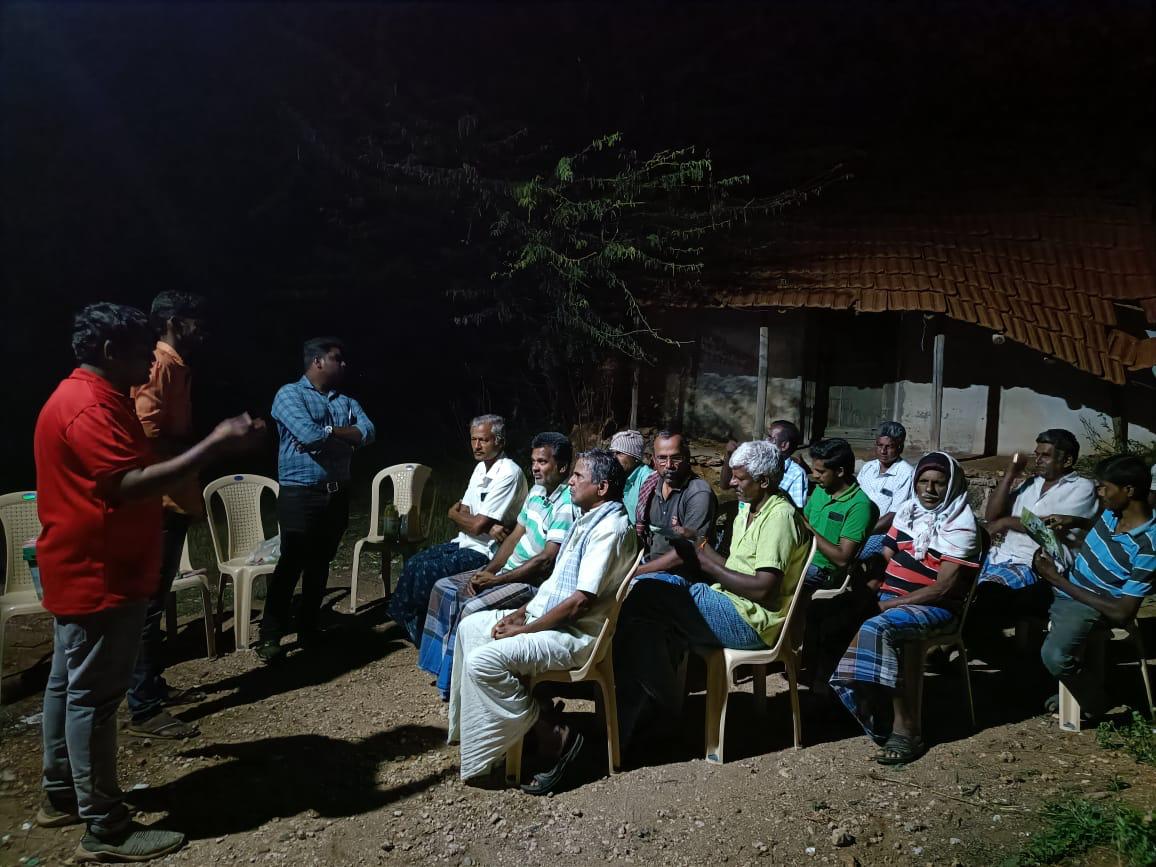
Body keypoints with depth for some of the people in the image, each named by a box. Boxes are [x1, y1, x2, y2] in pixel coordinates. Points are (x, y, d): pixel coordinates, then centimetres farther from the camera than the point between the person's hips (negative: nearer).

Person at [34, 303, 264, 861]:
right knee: (94, 696, -4)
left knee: (68, 685, 18)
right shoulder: (88, 408, -21)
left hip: (86, 572, 11)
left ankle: (61, 796, 33)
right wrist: (212, 447, -32)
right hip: (98, 577, -11)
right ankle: (105, 830, 5)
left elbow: (129, 472, 20)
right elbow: (128, 486, -31)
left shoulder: (95, 398, 14)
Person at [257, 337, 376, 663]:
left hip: (337, 494, 6)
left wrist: (327, 432, -12)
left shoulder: (347, 402, 15)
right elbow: (309, 435, -20)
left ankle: (309, 629, 23)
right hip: (300, 494, -6)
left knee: (320, 564, 12)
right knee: (290, 563, -6)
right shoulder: (290, 394, -5)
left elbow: (368, 432, -2)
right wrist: (345, 437, -4)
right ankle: (270, 637, 2)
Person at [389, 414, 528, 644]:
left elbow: (478, 525, -22)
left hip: (484, 553, -9)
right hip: (465, 543, 9)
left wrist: (456, 514, 0)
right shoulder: (481, 467, 10)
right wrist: (488, 526, -15)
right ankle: (405, 620, 8)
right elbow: (458, 511, 7)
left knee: (425, 572, -16)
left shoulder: (509, 474, -20)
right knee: (414, 563, -1)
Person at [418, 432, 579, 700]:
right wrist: (488, 570, -1)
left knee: (472, 609, -26)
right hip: (510, 570, 10)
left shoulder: (567, 505, -21)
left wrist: (495, 580, -18)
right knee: (444, 588, 6)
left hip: (535, 582, -10)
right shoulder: (536, 492, 9)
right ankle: (442, 664, 13)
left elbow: (546, 560, -24)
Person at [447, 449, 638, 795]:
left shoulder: (610, 527, -20)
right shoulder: (588, 520, 12)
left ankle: (555, 737, -11)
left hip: (576, 634, -11)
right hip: (547, 615, 11)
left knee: (483, 661, -23)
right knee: (471, 626, 14)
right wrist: (522, 612, 6)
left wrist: (524, 629, -17)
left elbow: (581, 600, -25)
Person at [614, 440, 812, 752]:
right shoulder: (750, 510, 16)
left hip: (751, 621, -10)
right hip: (731, 606, 10)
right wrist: (704, 551, 2)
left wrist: (710, 566, -14)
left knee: (644, 597, -19)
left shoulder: (779, 516, -15)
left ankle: (665, 701, -2)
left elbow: (763, 589, -22)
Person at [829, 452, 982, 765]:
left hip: (935, 607, -6)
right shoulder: (907, 510, 11)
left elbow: (943, 587, -15)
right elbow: (886, 556, 15)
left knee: (876, 629, -33)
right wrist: (871, 583, -6)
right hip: (892, 598, 6)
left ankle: (905, 729, -22)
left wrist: (890, 604, -18)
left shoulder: (960, 525, -8)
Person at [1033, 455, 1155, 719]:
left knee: (1054, 656, -30)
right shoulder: (1113, 512, -4)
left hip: (1088, 606, -9)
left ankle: (1093, 702, 3)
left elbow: (1123, 613, -24)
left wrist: (1058, 580, -23)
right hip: (1067, 584, 9)